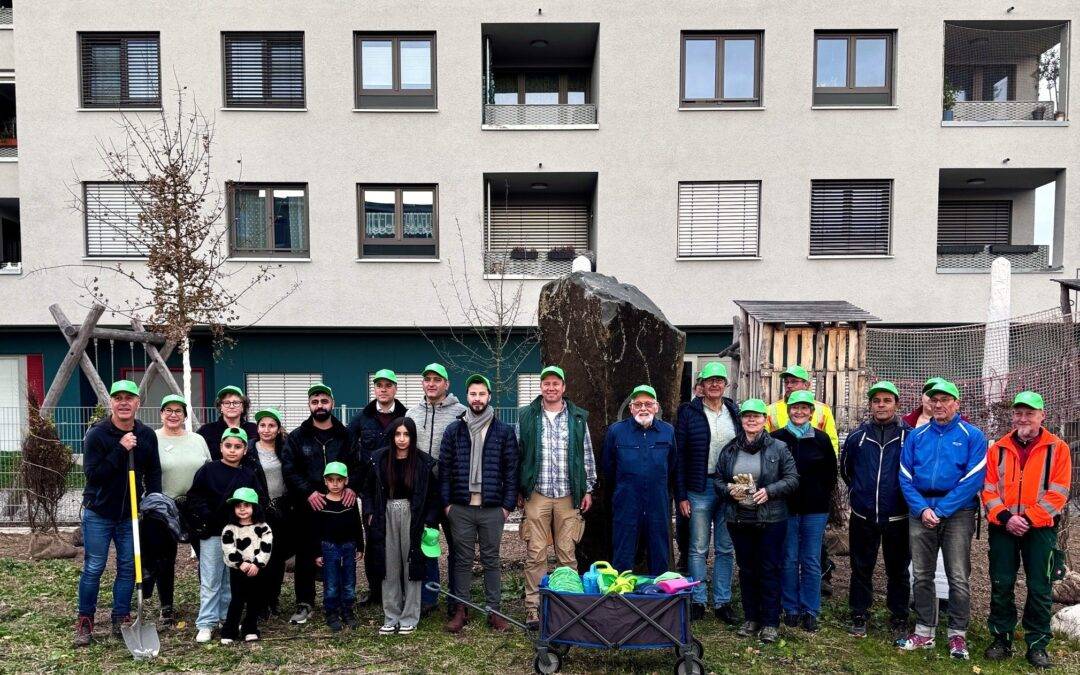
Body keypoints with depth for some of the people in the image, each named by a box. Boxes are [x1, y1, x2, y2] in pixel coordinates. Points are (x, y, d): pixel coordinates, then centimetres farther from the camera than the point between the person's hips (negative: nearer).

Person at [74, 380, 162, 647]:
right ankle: (85, 622, 19)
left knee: (128, 568, 8)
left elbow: (153, 473, 7)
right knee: (93, 568, 3)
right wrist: (121, 450, -26)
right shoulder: (96, 434, -12)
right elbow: (92, 474, -18)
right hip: (98, 513, -3)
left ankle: (121, 620, 21)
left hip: (131, 514, 3)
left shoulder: (147, 435, -1)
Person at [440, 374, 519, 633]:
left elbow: (511, 470, 1)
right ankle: (460, 610, 19)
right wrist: (446, 502, -1)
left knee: (491, 560, 8)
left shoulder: (504, 431, 2)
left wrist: (508, 504, -3)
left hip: (492, 508, -1)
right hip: (461, 507, 1)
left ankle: (494, 610, 18)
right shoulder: (454, 430, 5)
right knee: (463, 560, 9)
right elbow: (444, 468, 5)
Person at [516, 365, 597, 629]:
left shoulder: (578, 418, 8)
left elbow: (587, 456, 11)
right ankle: (533, 607, 8)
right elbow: (517, 456, 7)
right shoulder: (526, 417, 5)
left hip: (568, 495, 1)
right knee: (535, 554, 0)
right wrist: (518, 491, 3)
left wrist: (588, 489, 7)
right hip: (537, 494, -1)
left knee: (568, 553, 5)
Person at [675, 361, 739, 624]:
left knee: (726, 549, 9)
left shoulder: (735, 412, 10)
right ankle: (698, 600, 14)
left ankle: (722, 602, 19)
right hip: (700, 488, -3)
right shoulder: (689, 412, -1)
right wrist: (682, 494, -9)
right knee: (698, 549, 4)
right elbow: (679, 453, -4)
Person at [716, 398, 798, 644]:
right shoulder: (729, 450, 8)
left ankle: (770, 623, 12)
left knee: (770, 570, 1)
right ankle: (751, 618, 24)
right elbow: (717, 480, 12)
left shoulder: (778, 448, -1)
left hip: (771, 520, -3)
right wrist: (729, 490, -9)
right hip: (739, 520, 3)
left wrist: (769, 491, -17)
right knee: (746, 569, 11)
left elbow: (792, 479, -3)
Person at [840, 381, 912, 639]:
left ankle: (899, 619, 24)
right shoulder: (857, 436, 2)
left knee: (898, 570, 11)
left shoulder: (909, 436, -5)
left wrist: (904, 496, 6)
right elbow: (845, 468, 17)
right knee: (861, 569, 11)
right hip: (863, 516, 2)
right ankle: (860, 616, 23)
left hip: (897, 517, -2)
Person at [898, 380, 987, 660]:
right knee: (922, 576, 9)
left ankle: (957, 635, 12)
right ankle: (924, 632, 19)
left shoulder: (972, 436, -1)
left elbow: (973, 480, -10)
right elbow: (905, 477, 4)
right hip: (921, 512, 3)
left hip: (957, 513, -3)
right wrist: (922, 509, -10)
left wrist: (941, 510, -14)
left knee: (958, 577, -2)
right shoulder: (916, 436, 9)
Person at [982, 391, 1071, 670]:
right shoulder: (998, 449, 6)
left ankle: (1037, 644, 14)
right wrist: (1004, 517, -13)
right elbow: (988, 489, 3)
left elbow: (1057, 493, -6)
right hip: (1002, 527, 2)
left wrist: (1028, 519, -14)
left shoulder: (1057, 448, 0)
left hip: (1040, 528, -2)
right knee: (1001, 586, 5)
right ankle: (1001, 639, 16)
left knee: (1039, 589, 2)